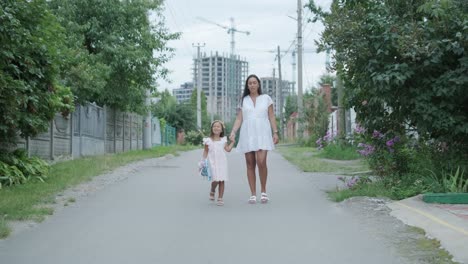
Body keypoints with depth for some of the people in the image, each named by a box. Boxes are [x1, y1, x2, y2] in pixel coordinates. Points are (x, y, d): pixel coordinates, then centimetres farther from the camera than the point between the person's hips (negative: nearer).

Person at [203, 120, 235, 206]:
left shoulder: (223, 140, 9)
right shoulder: (208, 140, 3)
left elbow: (228, 149, 6)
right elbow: (205, 151, 6)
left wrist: (232, 142, 3)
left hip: (222, 163, 2)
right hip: (213, 163, -2)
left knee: (222, 181, -1)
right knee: (215, 180, -16)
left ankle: (220, 198, 7)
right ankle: (212, 191, 15)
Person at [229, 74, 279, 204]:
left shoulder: (266, 98, 7)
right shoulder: (243, 100, 10)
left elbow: (271, 117, 6)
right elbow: (239, 119, 5)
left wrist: (275, 132, -3)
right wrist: (233, 132, -9)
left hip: (262, 134, -2)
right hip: (247, 135, 2)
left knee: (261, 162, -17)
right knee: (250, 164, 1)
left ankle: (263, 191, 0)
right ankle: (253, 194, 5)